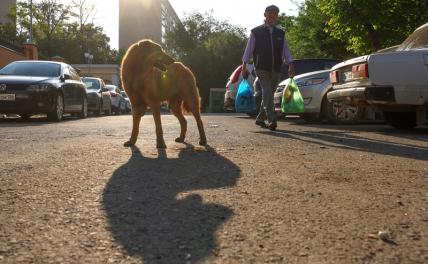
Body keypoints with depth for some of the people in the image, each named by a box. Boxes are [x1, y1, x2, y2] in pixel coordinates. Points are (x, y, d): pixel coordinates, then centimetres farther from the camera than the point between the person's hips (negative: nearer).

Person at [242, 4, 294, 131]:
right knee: (267, 93, -16)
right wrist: (244, 65, 0)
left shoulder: (281, 33, 14)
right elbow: (248, 49, 4)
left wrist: (290, 65, -2)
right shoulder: (256, 32, 4)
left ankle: (260, 118, 22)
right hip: (261, 68, -4)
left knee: (269, 94, 9)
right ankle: (272, 120, -22)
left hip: (276, 69, 4)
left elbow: (286, 50, 9)